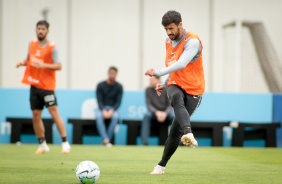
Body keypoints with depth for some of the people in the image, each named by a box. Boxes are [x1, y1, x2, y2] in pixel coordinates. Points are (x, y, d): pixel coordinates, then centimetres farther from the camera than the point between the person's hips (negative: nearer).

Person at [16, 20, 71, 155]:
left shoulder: (52, 47, -9)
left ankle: (65, 143, -8)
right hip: (34, 85, 6)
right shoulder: (32, 44, 9)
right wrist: (23, 63, 1)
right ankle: (42, 145, 14)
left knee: (54, 112, -13)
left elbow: (59, 66, -14)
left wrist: (44, 65, -28)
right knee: (36, 115, 5)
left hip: (47, 86, -6)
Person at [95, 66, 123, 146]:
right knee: (99, 116, -36)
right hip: (102, 108, -1)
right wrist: (104, 111, -24)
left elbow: (118, 102, -3)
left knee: (115, 116, -35)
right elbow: (99, 100, -6)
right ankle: (106, 139, -45)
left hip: (113, 109, 1)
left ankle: (108, 139, -32)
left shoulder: (119, 87, 0)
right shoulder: (100, 85, -2)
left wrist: (111, 111, -20)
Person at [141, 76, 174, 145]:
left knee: (174, 116, -33)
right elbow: (149, 105, -7)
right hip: (154, 112, 1)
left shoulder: (166, 89, -9)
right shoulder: (148, 90, -4)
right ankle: (144, 142, -37)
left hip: (165, 113, -1)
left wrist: (165, 113, -27)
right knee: (146, 115, -33)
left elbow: (170, 105, -8)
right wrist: (156, 112, -25)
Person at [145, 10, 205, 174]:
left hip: (193, 90, -4)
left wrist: (159, 73, -38)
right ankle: (188, 134, -58)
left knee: (175, 130, -7)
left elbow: (181, 64, -31)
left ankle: (162, 165, 9)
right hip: (176, 86, 4)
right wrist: (165, 84, 14)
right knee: (177, 99, -36)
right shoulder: (169, 42, 9)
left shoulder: (192, 41, -16)